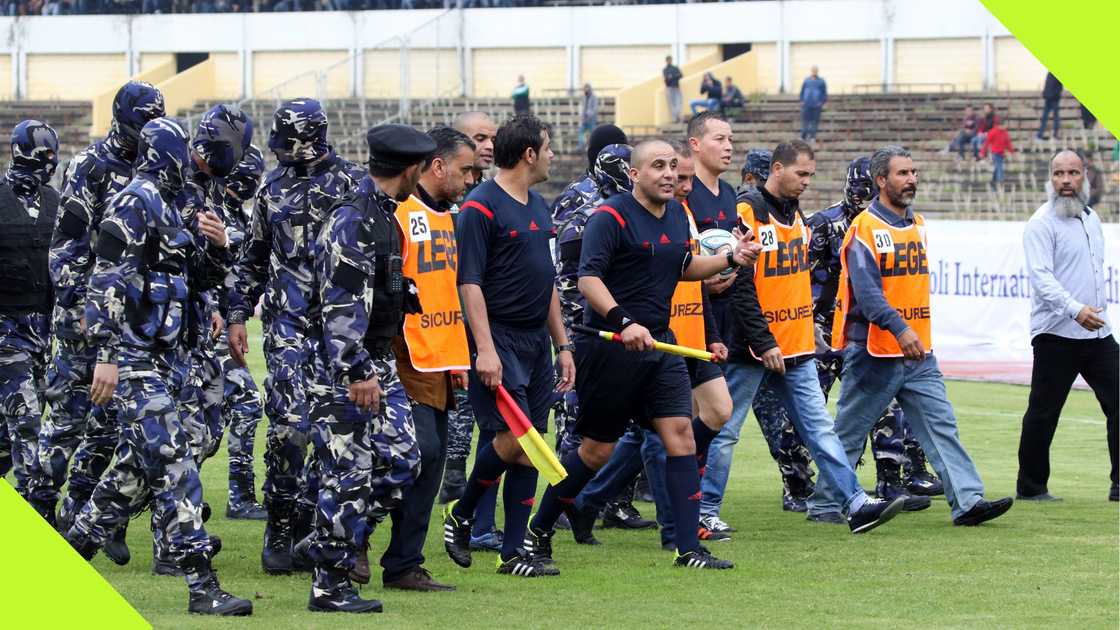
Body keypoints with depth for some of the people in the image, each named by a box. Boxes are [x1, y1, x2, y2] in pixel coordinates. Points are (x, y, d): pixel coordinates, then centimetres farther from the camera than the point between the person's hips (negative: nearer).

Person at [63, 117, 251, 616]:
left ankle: (68, 552, 25)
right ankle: (201, 585, -16)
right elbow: (107, 280, -18)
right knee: (172, 463, -13)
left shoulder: (161, 206, 17)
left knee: (138, 467, 15)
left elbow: (191, 274, 27)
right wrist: (106, 355, -23)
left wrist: (216, 246, 5)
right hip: (133, 357, -10)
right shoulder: (136, 202, -12)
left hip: (155, 357, 10)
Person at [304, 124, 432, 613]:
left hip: (379, 363, 10)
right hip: (346, 368, -10)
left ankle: (334, 542, 20)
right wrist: (357, 372, -26)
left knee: (401, 460, 8)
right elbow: (341, 305, -23)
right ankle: (330, 585, -1)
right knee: (350, 475, -7)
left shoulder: (384, 217, 15)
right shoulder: (353, 220, -17)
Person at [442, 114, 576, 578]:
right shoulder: (481, 207, -10)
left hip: (537, 340, 8)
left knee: (530, 447, 4)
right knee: (511, 438, -14)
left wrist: (562, 345, 21)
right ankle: (460, 514, 9)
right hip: (498, 338, -8)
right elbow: (470, 282, -15)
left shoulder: (537, 207, 16)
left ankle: (512, 553, 7)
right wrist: (484, 348, -22)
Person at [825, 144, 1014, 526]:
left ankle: (968, 501, -12)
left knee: (941, 426, -4)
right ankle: (824, 504, 16)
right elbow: (867, 290, -22)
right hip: (874, 352, -7)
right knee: (848, 435, 4)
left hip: (917, 353, 7)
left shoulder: (918, 225, 13)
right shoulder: (865, 229, -12)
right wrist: (899, 329, -33)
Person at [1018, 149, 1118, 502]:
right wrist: (1076, 310, -33)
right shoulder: (1042, 224, -9)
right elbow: (1041, 276, -21)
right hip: (1056, 336, -7)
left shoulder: (1091, 219, 15)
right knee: (1043, 413, -1)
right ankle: (1030, 487, 9)